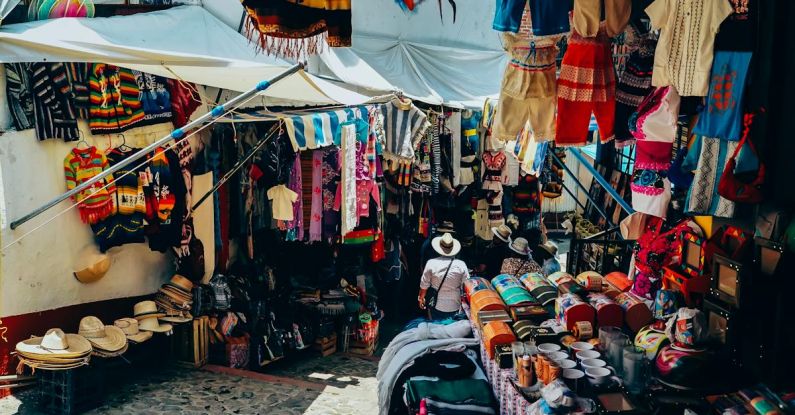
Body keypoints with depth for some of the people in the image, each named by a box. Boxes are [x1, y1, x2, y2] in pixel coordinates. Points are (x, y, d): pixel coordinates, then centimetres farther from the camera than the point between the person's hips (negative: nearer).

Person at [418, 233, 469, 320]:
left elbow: (424, 286, -4)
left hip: (436, 307, 0)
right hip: (455, 307, 1)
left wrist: (421, 298, 15)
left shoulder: (431, 263, -13)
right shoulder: (461, 265, -12)